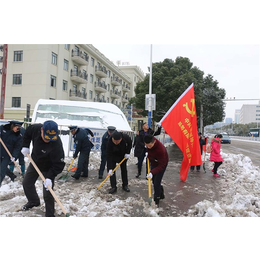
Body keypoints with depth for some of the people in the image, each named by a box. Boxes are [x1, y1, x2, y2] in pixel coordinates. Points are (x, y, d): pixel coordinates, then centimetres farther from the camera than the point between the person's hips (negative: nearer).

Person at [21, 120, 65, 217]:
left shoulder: (56, 145, -40)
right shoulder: (35, 128, -24)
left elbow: (59, 164, -33)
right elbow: (27, 133, 2)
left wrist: (50, 177, -38)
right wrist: (25, 146, -6)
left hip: (48, 169, -6)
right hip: (34, 163, 6)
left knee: (47, 194, -7)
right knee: (26, 183, 23)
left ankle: (50, 215, 12)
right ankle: (33, 201, 49)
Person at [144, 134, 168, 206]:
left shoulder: (161, 149, -41)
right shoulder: (148, 143, -22)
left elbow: (161, 165, -35)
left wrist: (152, 172, -43)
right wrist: (148, 156, 4)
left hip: (162, 163, -7)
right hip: (153, 162, 7)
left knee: (157, 182, -10)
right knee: (154, 180, 14)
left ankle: (156, 201, 3)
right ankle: (161, 194, 35)